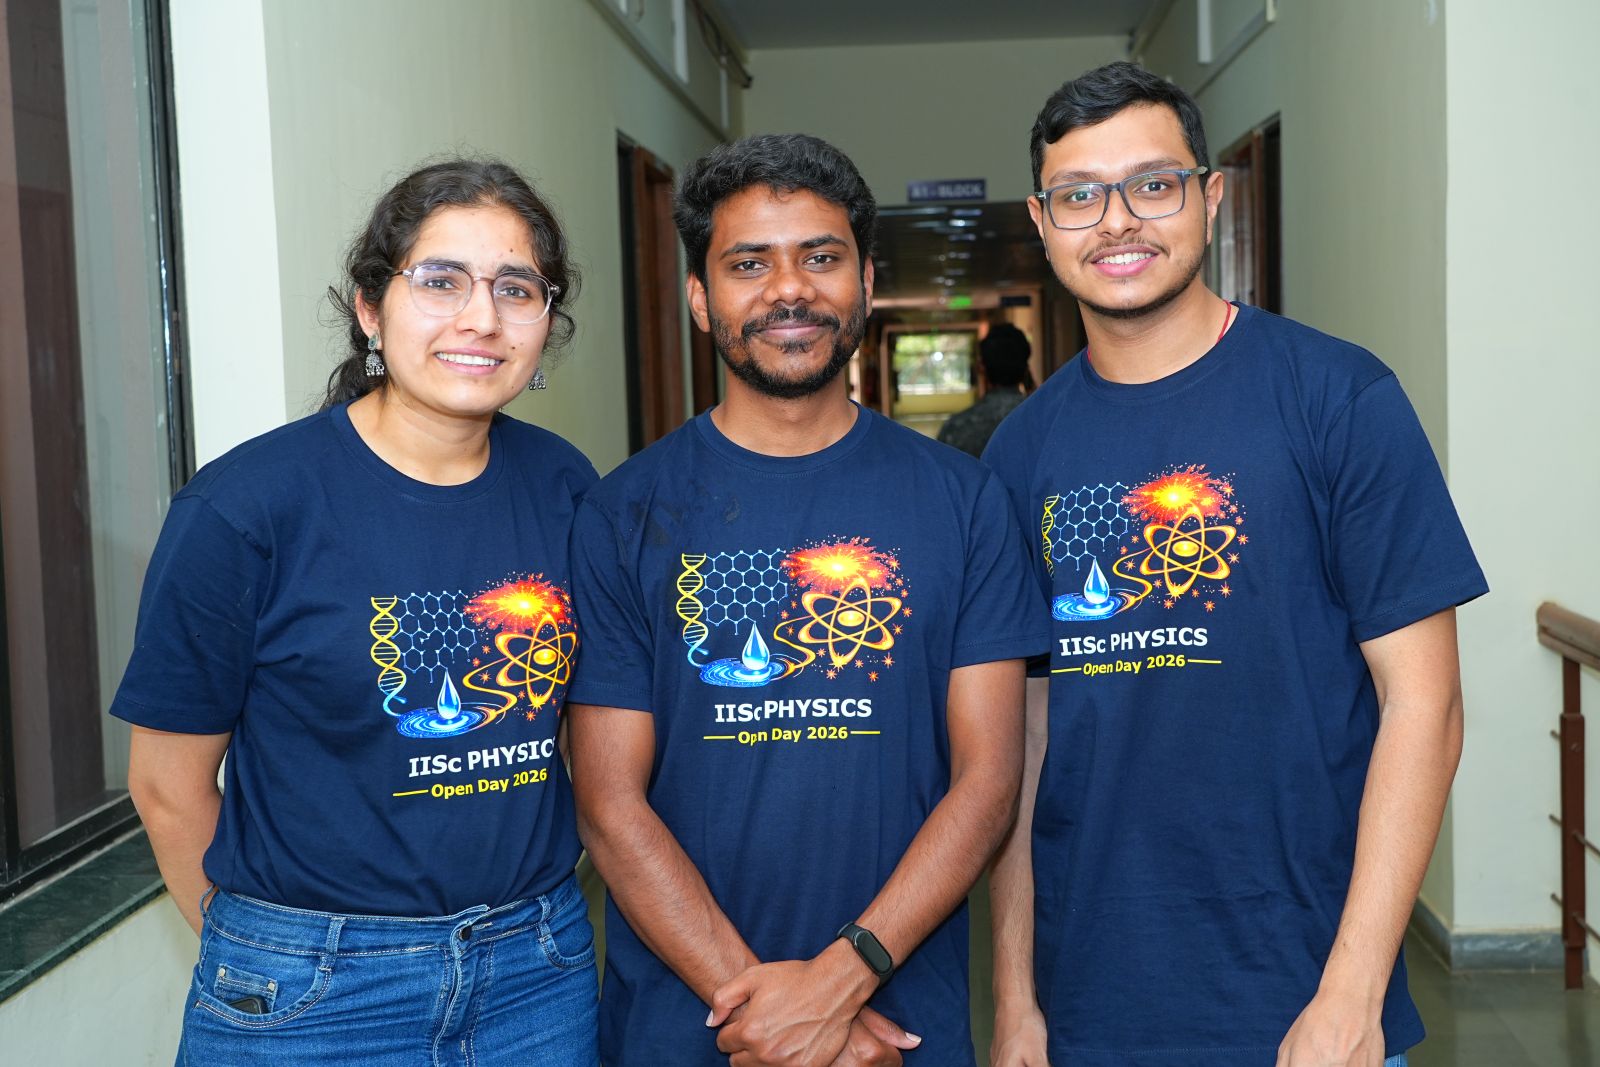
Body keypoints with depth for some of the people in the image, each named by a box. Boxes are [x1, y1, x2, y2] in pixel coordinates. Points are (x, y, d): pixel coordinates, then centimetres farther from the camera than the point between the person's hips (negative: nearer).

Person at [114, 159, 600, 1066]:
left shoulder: (564, 487, -2)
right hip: (312, 992, -3)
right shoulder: (246, 507, -14)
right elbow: (169, 784, -6)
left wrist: (528, 918, 8)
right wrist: (266, 955, 3)